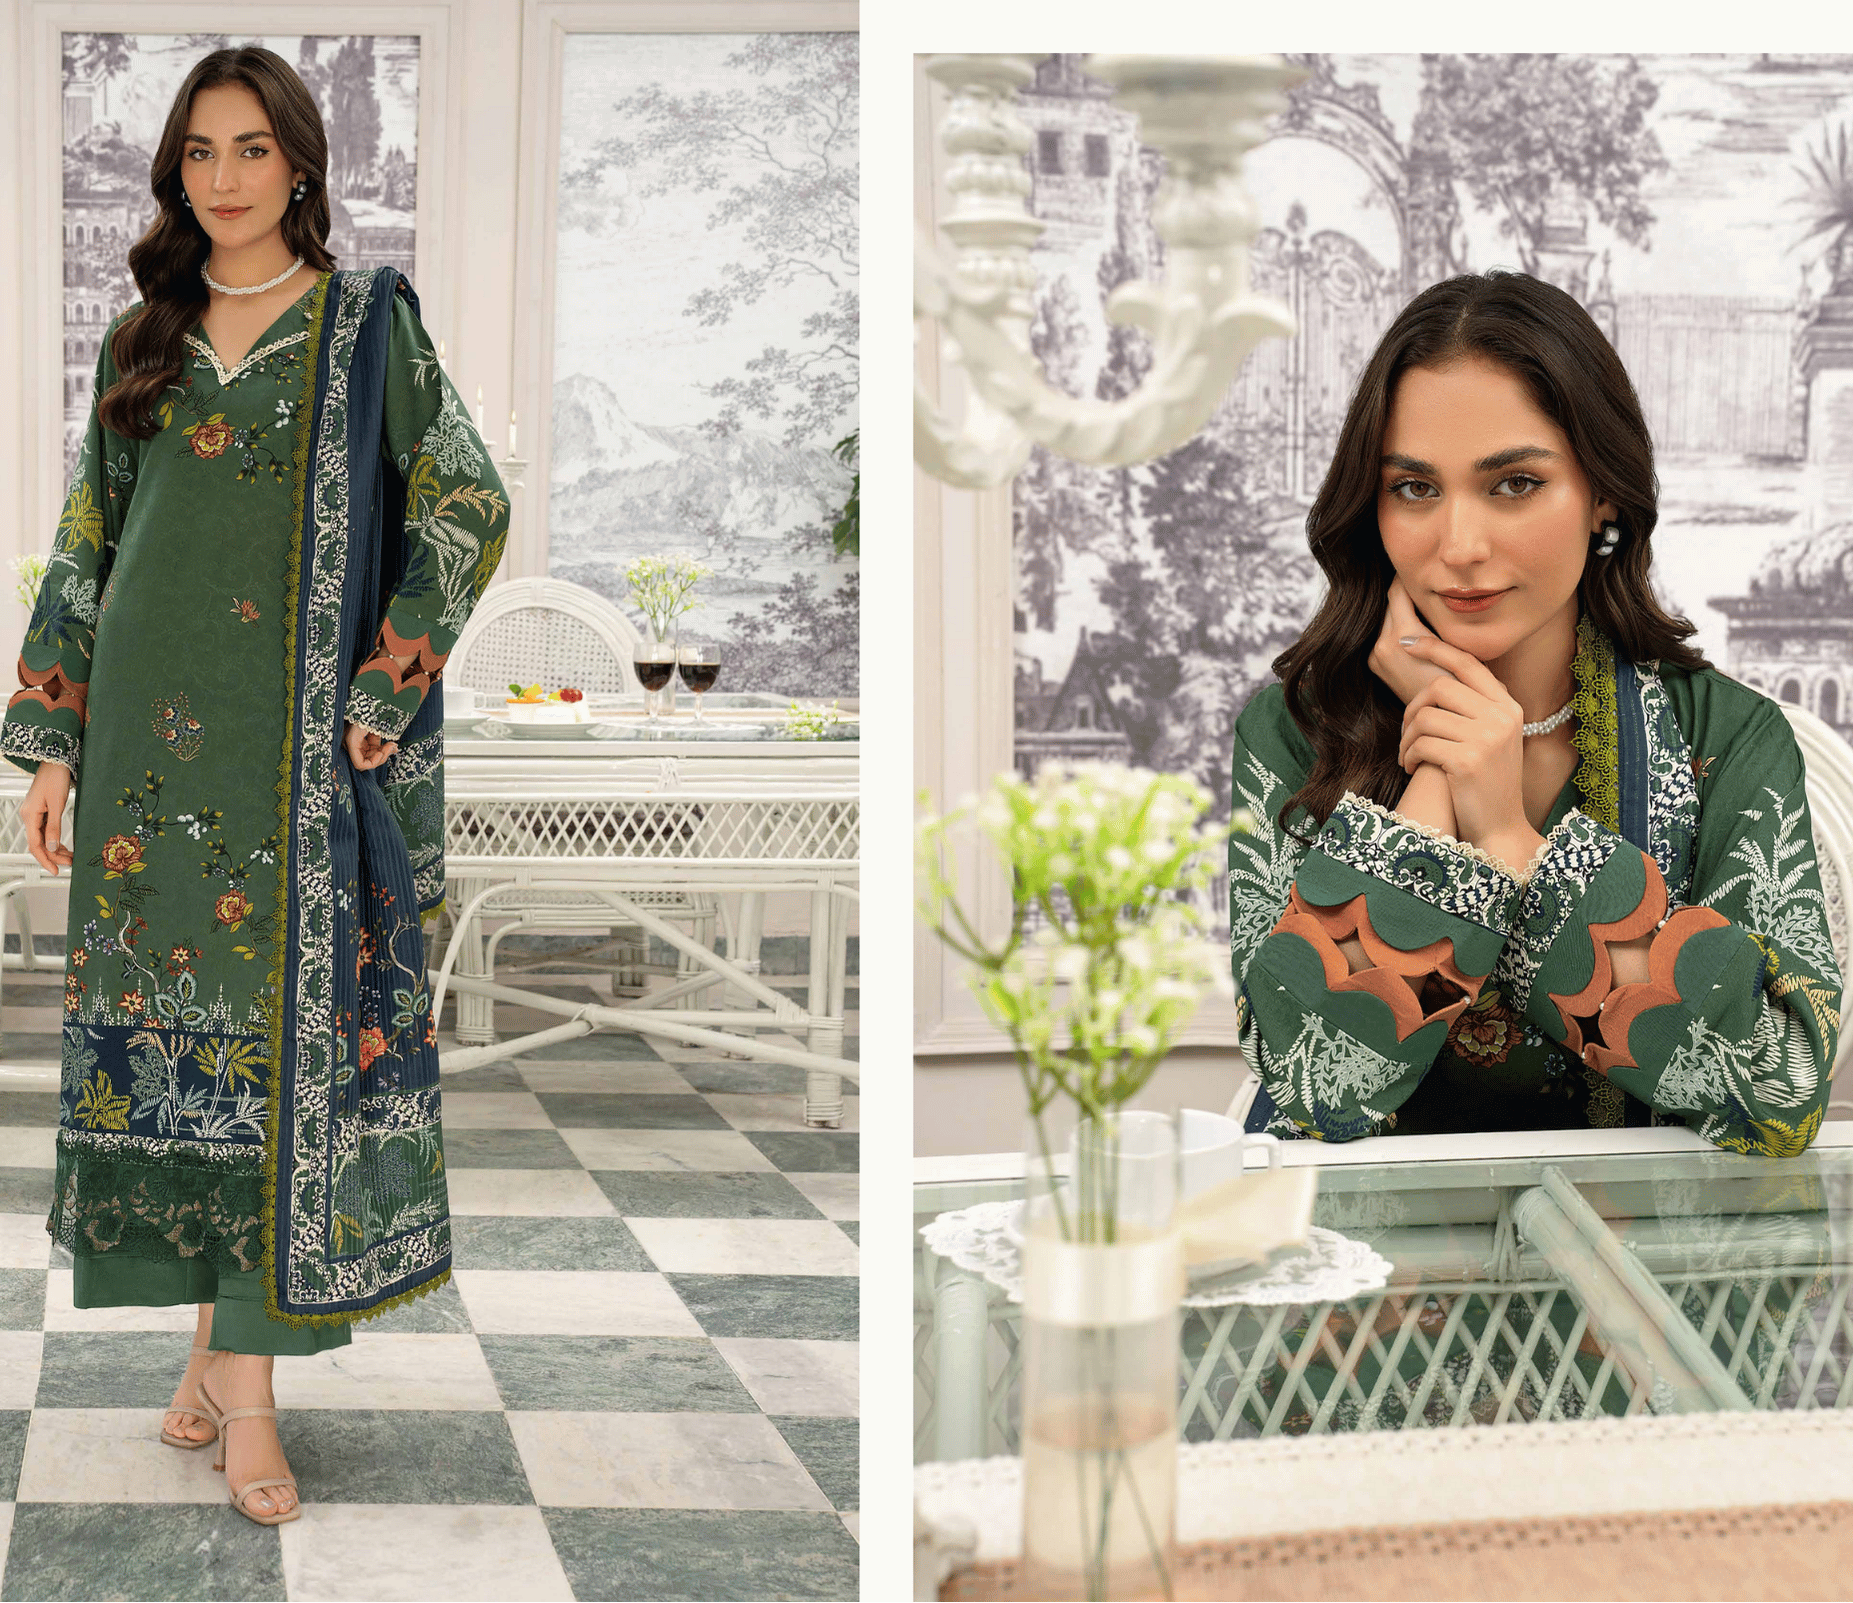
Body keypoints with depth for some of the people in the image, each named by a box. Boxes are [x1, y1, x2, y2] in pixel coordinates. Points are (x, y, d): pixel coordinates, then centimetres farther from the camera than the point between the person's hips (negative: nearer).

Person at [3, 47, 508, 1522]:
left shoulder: (366, 324, 2)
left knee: (285, 1017, -4)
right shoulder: (143, 342, 13)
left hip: (299, 740, -4)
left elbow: (470, 512, -2)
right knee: (173, 1014, 4)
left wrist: (377, 698, -8)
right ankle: (224, 1351, 16)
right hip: (153, 739, 4)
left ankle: (243, 1386, -1)